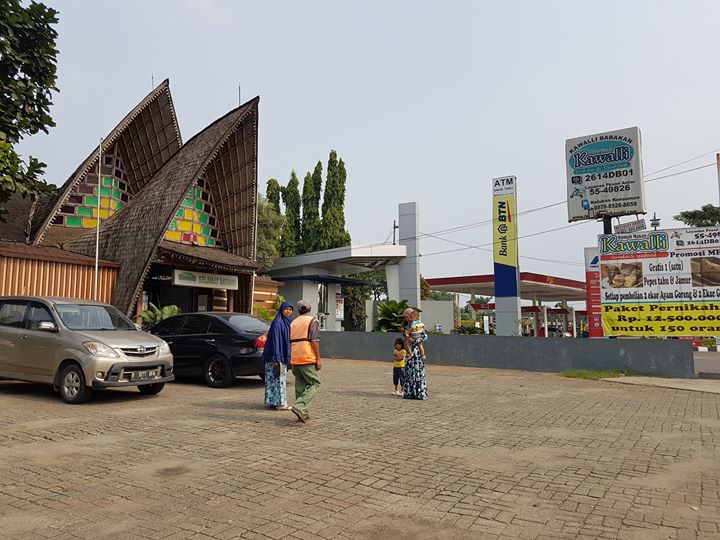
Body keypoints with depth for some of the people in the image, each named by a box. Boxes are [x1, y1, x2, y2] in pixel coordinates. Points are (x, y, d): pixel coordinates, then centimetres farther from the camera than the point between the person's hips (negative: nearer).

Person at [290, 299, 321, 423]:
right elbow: (314, 341, -12)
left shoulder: (293, 323, 18)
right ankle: (299, 407, -19)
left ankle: (303, 413, 11)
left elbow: (289, 343, 17)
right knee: (314, 384, -2)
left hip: (295, 359, 7)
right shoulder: (313, 321, -2)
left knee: (300, 386, 11)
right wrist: (318, 359, -11)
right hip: (307, 358, -6)